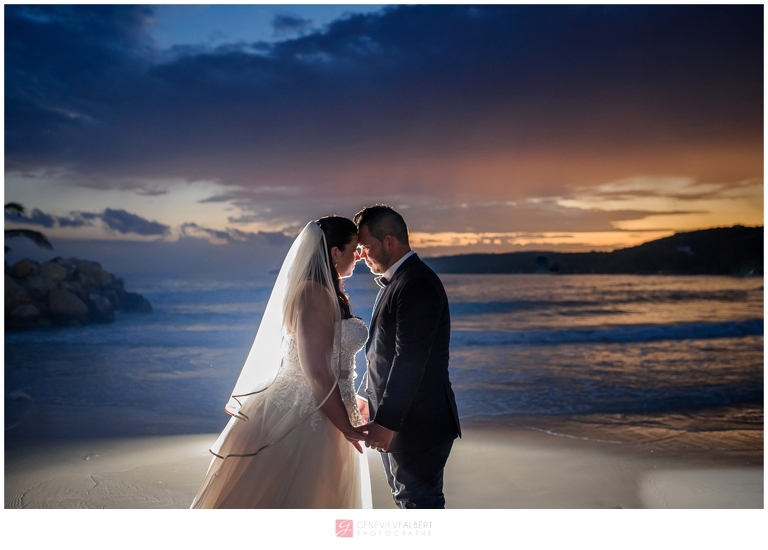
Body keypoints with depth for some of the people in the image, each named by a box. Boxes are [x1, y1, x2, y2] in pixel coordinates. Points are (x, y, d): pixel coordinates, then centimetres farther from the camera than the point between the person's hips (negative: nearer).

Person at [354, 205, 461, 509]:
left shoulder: (417, 284, -20)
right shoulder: (395, 280, 12)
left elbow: (409, 360, -25)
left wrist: (386, 421, -24)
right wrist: (366, 394, 20)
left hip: (416, 422, -10)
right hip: (397, 417, 10)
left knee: (420, 501, 2)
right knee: (407, 495, 20)